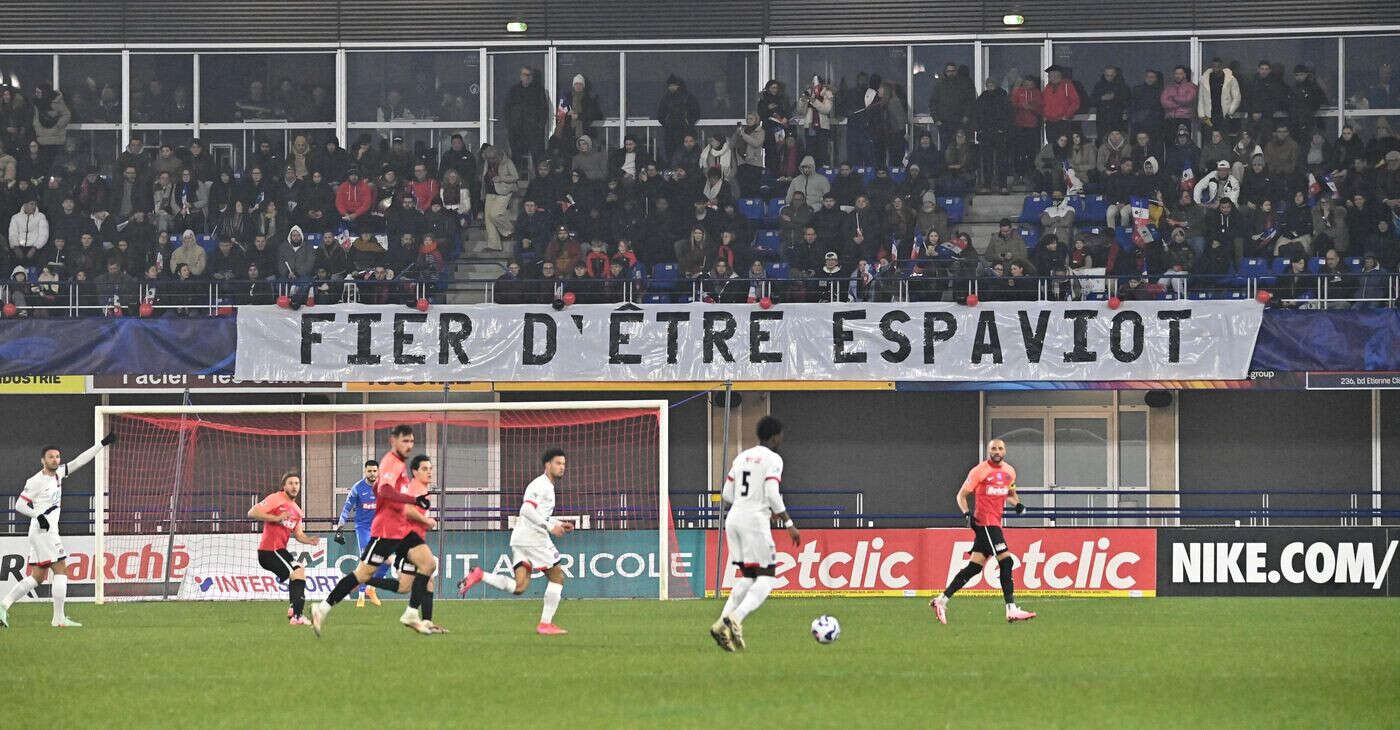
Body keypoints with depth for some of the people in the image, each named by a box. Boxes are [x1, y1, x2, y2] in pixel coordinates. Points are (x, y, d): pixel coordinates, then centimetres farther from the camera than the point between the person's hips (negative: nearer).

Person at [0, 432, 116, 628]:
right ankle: (59, 618, -10)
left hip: (49, 531, 9)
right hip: (43, 530, -9)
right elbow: (19, 505, -8)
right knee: (60, 571, -9)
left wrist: (102, 444, 13)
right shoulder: (36, 481, -9)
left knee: (37, 576, 9)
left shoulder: (57, 473, 13)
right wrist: (39, 515, -21)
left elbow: (79, 461, 17)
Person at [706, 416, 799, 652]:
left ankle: (722, 623, -2)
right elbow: (772, 494, -17)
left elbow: (727, 495, 17)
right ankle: (735, 618, -22)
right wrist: (789, 524, -11)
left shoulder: (742, 457, 16)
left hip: (734, 518, 7)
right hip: (755, 520, -7)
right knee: (767, 577, -2)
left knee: (747, 577, 14)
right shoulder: (773, 459, -6)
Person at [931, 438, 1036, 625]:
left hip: (994, 524, 8)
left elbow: (1010, 493, 29)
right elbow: (961, 495, -4)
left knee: (975, 566, 7)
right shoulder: (979, 471, -8)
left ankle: (942, 600, 13)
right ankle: (1011, 610, -13)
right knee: (1006, 561, -14)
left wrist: (1017, 503, 7)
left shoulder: (1009, 471, 13)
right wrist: (967, 513, -21)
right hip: (984, 523, -8)